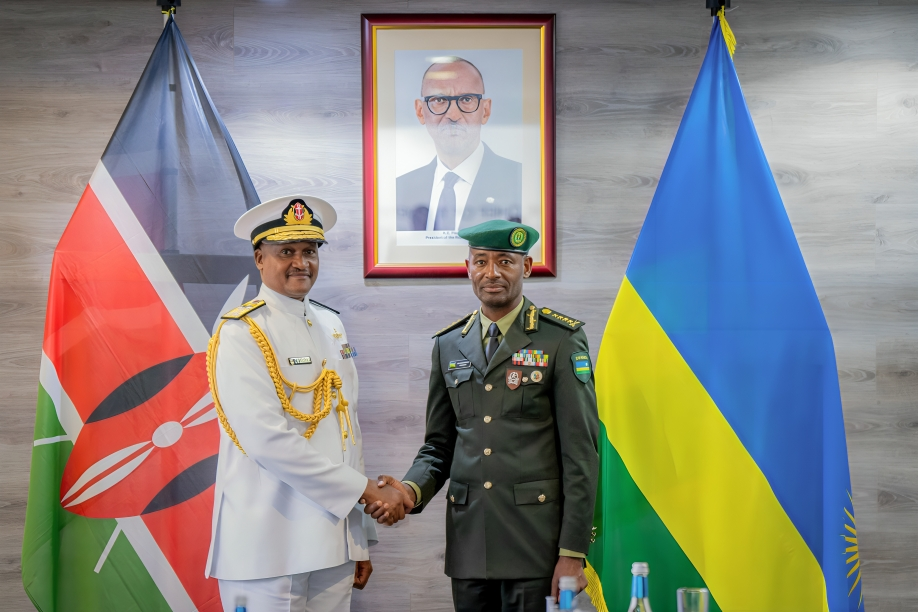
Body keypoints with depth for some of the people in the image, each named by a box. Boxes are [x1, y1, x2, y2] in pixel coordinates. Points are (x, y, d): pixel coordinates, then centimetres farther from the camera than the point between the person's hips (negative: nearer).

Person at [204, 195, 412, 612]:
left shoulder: (332, 326, 12)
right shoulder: (240, 334, -9)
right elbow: (268, 440, -19)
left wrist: (360, 539, 12)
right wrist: (368, 490, -15)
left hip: (334, 543, 6)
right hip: (269, 545, -6)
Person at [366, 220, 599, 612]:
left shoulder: (561, 340, -3)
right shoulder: (448, 345, 11)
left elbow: (580, 452, -5)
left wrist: (573, 553, -9)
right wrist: (412, 489, -6)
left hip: (535, 540, -4)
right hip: (468, 540, 4)